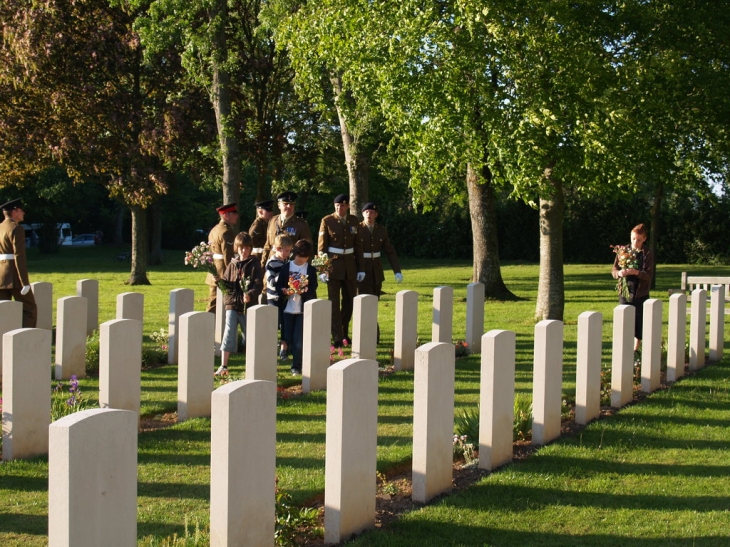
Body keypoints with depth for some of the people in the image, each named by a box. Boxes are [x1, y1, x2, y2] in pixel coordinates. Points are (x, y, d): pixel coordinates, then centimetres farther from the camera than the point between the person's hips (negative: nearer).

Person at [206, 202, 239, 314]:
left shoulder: (214, 230, 15)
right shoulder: (227, 232, -16)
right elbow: (228, 257, -21)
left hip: (214, 275, 10)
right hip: (225, 276, -10)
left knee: (213, 304, 12)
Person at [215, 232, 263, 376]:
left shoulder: (254, 264, -2)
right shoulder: (233, 264, 8)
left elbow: (259, 283, -11)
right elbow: (226, 282, 11)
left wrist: (250, 295, -27)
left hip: (248, 305, -2)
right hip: (232, 304, 2)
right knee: (228, 334, -7)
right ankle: (223, 366, -8)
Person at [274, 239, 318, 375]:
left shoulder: (311, 270, 1)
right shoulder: (286, 267, 3)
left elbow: (312, 290, -3)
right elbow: (278, 286, 2)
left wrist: (302, 291, -22)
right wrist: (285, 291, -19)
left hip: (304, 309, -2)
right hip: (287, 309, 2)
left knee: (299, 339, -7)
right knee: (289, 339, 9)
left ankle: (297, 366, 1)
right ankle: (298, 360, 29)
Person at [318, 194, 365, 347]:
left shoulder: (353, 221, 6)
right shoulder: (327, 221, -5)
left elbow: (357, 245, 10)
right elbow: (321, 247, -4)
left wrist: (360, 268, 7)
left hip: (350, 265, 4)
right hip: (333, 265, -4)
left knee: (349, 300, 9)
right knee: (334, 302, -5)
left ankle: (344, 333, 24)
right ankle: (337, 338, -3)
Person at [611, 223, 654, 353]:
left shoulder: (647, 254, -2)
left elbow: (649, 274, -10)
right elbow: (614, 270, 3)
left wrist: (636, 272, -27)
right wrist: (619, 273, -20)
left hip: (641, 294, -1)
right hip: (625, 293, 1)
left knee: (639, 324, 5)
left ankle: (635, 350, 17)